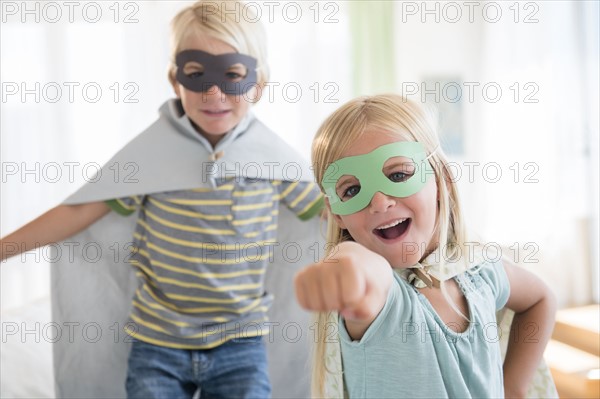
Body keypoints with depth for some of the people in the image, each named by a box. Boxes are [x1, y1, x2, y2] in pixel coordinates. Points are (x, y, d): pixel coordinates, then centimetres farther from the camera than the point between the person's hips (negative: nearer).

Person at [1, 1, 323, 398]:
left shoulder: (275, 158, -7)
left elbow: (331, 210, 3)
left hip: (240, 346, 1)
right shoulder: (150, 153, -9)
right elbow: (79, 210, -5)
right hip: (158, 345, 0)